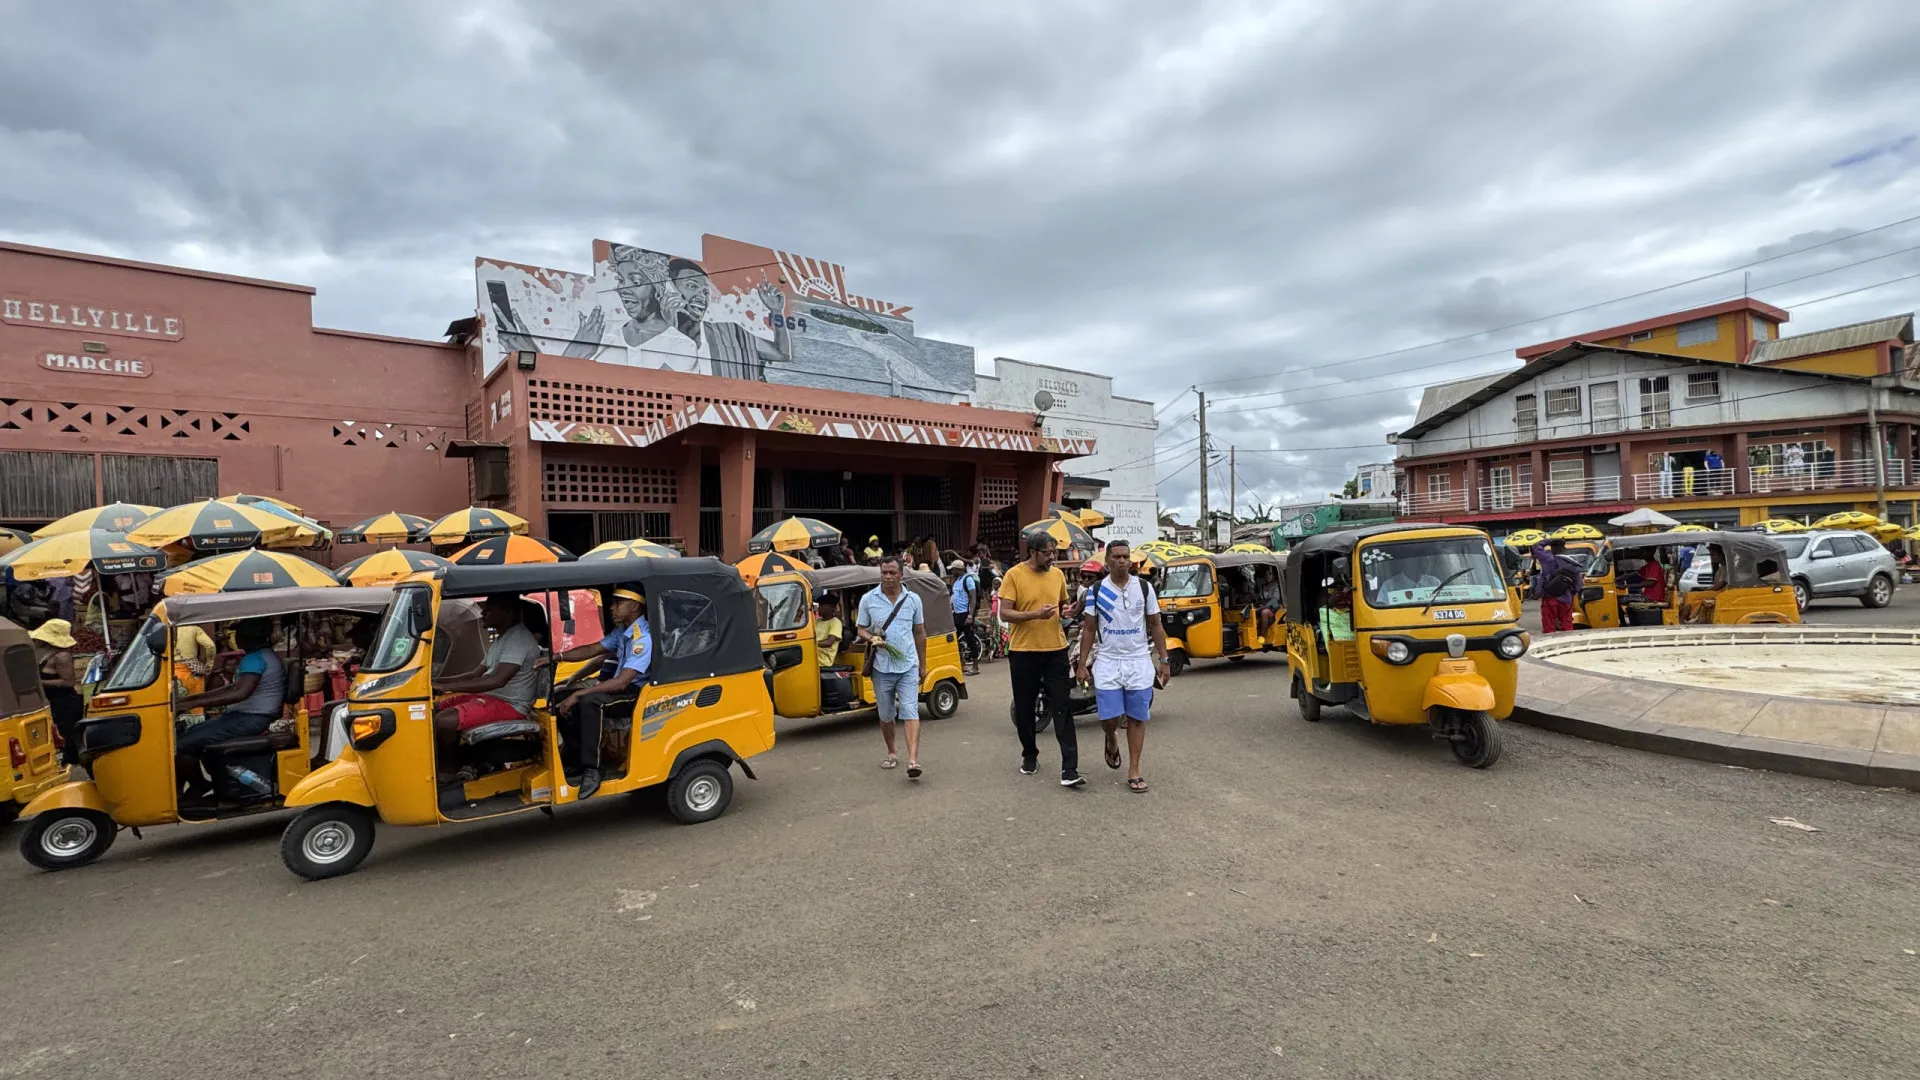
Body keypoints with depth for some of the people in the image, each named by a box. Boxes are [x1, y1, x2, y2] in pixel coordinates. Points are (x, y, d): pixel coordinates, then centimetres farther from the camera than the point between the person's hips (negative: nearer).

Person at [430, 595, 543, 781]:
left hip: (510, 705, -11)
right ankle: (456, 763, 5)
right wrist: (439, 681, 8)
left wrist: (448, 687, -28)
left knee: (444, 720, -24)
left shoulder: (518, 639, -19)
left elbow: (498, 680, -29)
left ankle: (446, 772, 0)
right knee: (434, 710, 8)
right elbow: (476, 675, 22)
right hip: (490, 696, 11)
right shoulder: (500, 639, 16)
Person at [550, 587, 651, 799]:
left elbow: (621, 682, -28)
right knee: (563, 698, 2)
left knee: (589, 701, -33)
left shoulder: (644, 638, -23)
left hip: (638, 694, -10)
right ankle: (575, 759, 15)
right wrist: (558, 657, -3)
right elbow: (593, 649, 13)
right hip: (620, 688, 10)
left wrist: (578, 694, -26)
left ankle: (591, 771, -27)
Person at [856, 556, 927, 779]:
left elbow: (920, 633, 12)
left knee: (910, 712, -11)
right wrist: (871, 639, -16)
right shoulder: (868, 599, 0)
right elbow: (861, 629, 7)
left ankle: (913, 761, -17)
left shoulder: (913, 599, 3)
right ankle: (891, 753, 33)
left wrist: (923, 664, 13)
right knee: (886, 715, 13)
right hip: (882, 668, 1)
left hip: (908, 666, -1)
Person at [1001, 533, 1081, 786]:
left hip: (1055, 649, 2)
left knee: (1062, 709, -3)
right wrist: (1035, 614, -23)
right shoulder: (1014, 575, -6)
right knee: (1024, 709, 12)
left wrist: (1068, 610, -4)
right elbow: (1004, 613, -10)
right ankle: (1029, 755, 33)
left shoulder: (1057, 574, 7)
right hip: (1023, 651, -2)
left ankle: (1069, 769, -4)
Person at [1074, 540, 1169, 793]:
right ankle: (1111, 740, 31)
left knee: (1136, 718, 4)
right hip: (1107, 662, -1)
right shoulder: (1096, 591, 0)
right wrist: (1082, 664, -1)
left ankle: (1134, 771, 15)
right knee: (1109, 717, -4)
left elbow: (1156, 626, 7)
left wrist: (1163, 660, 3)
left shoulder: (1144, 588, 2)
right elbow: (1089, 629, 3)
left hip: (1139, 662, 1)